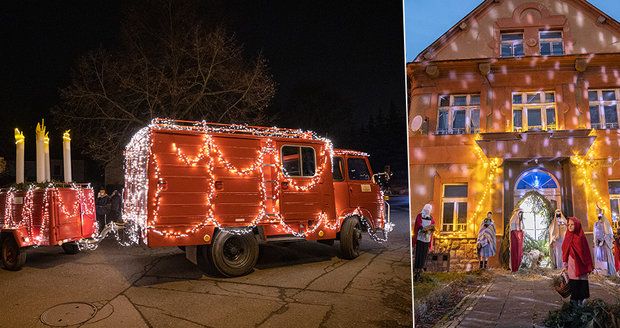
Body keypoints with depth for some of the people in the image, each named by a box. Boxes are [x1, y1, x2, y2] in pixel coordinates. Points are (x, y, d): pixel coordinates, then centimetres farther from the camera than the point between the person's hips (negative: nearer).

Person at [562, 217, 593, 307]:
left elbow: (586, 252, 1)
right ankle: (574, 301, 10)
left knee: (582, 283, 1)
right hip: (572, 264, 1)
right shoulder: (568, 238, 3)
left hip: (581, 265, -1)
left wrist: (589, 266, 0)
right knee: (573, 283, 1)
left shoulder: (581, 237, -1)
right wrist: (564, 265, 0)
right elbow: (564, 252, 5)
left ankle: (581, 301, 12)